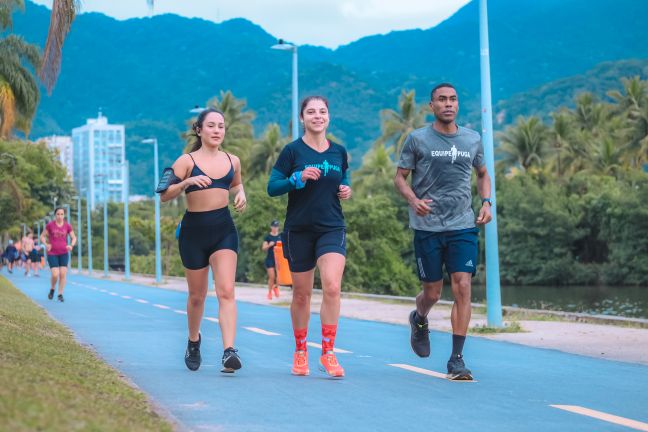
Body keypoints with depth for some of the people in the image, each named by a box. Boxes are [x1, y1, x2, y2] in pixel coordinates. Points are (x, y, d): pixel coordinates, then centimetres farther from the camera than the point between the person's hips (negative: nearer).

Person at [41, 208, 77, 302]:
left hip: (64, 253, 2)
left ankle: (60, 294, 6)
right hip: (52, 253, -2)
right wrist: (46, 244, -15)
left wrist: (71, 245, -12)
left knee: (63, 274, -6)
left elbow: (74, 238, 7)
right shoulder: (50, 225, -5)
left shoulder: (68, 226, 0)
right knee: (55, 275, -11)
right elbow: (42, 236, 3)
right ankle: (52, 289, 19)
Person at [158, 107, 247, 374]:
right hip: (194, 229, -2)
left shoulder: (232, 161, 9)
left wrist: (240, 195, 7)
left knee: (226, 291, -15)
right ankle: (193, 341, 39)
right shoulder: (187, 161, -3)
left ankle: (229, 351, -25)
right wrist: (186, 182, -24)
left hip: (224, 229, 2)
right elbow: (164, 195, -8)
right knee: (197, 296, 11)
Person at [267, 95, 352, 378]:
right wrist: (299, 178, -20)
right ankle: (300, 352, 24)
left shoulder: (339, 152, 8)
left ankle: (328, 353, -10)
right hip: (299, 230, -1)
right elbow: (272, 188, -5)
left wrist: (346, 190, 2)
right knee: (301, 294, 7)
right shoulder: (293, 151, -3)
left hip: (332, 229, 2)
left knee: (332, 287, -18)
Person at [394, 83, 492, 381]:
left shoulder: (472, 140, 8)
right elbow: (400, 177, 2)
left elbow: (483, 174, 23)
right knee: (432, 293, 5)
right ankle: (419, 320, 43)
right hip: (427, 227, -2)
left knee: (462, 287, -10)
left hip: (463, 226, 2)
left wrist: (486, 202, 6)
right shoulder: (417, 139, -1)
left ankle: (456, 360, -6)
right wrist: (413, 200, -18)